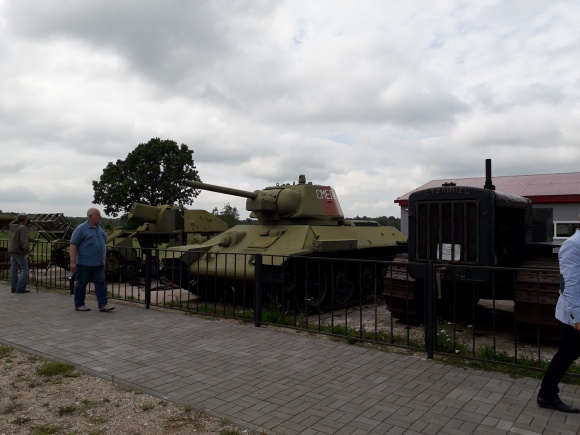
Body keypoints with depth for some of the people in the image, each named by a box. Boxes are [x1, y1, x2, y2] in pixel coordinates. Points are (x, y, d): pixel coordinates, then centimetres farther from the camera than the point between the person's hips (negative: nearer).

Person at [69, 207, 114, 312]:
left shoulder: (100, 227, 11)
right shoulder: (81, 229, -10)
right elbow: (73, 245, -12)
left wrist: (104, 258, 18)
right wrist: (73, 262, -17)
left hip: (98, 263, 6)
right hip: (84, 263, -6)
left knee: (100, 283, 0)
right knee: (81, 283, 6)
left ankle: (103, 304, -1)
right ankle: (79, 304, 18)